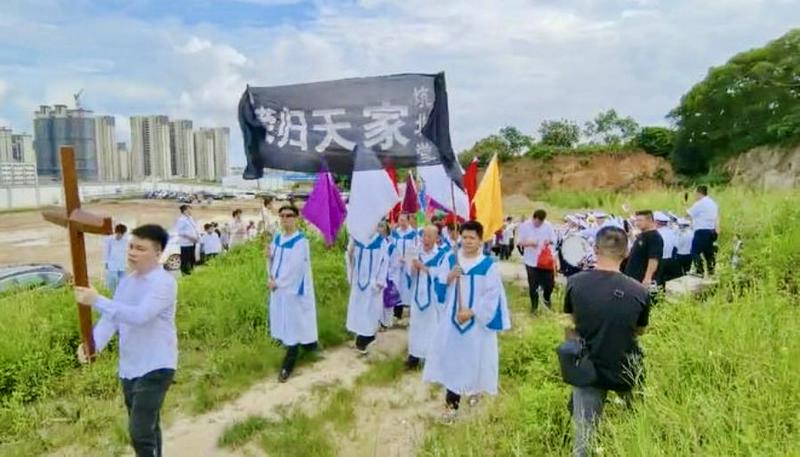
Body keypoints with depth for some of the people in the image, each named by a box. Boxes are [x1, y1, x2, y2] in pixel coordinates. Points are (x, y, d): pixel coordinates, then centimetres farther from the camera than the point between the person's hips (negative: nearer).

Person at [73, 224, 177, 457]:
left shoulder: (164, 282, -18)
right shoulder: (127, 281, 8)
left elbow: (139, 316, -29)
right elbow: (111, 317, 3)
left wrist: (96, 300, -29)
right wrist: (93, 343, -14)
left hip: (155, 368, -8)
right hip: (129, 368, 8)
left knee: (140, 432, -11)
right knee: (147, 428, 21)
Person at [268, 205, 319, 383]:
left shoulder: (301, 241, -16)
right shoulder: (277, 238, 7)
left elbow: (294, 267, -20)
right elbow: (273, 261, 10)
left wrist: (277, 282, -15)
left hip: (294, 288, -7)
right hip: (278, 286, 7)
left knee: (293, 324, 0)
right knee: (282, 321, 14)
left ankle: (288, 364, 9)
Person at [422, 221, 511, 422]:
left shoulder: (489, 265, -10)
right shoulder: (450, 259, 0)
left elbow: (492, 296, -11)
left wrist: (471, 312, -18)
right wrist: (448, 278, -20)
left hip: (478, 322, -2)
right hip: (452, 319, 3)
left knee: (474, 359, 9)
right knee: (451, 358, 5)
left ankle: (475, 389, 35)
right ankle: (452, 400, 16)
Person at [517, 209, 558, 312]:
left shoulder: (548, 225, -4)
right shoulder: (525, 226, -7)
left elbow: (553, 240, 4)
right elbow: (520, 242, -4)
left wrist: (549, 241, -19)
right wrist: (529, 243, -23)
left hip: (546, 260, 1)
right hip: (531, 261, -1)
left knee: (550, 283, 6)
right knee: (533, 285, 5)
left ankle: (546, 297, 39)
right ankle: (534, 305, 25)